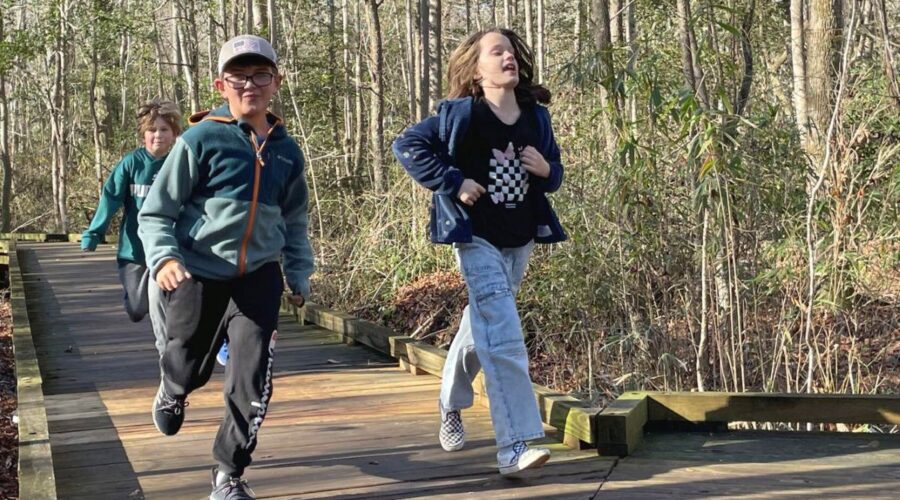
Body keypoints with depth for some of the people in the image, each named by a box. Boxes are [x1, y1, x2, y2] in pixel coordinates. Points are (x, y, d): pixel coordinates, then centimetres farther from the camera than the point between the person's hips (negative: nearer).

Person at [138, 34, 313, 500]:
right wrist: (164, 259, -25)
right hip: (198, 274, -2)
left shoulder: (286, 150, 3)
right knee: (190, 369, 14)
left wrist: (298, 274, 14)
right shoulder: (200, 140, -11)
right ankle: (172, 392, 53)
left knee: (253, 383, -8)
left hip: (258, 275, 2)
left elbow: (294, 221, 18)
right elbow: (155, 212, -9)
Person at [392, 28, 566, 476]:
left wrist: (546, 170, -7)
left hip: (519, 240, 6)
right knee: (504, 338, -17)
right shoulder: (460, 114, -10)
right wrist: (452, 183, -16)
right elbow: (406, 145, -8)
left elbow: (554, 172, 17)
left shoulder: (536, 116, 5)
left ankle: (450, 407, 44)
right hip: (477, 238, -6)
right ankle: (513, 446, -19)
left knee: (482, 327, 21)